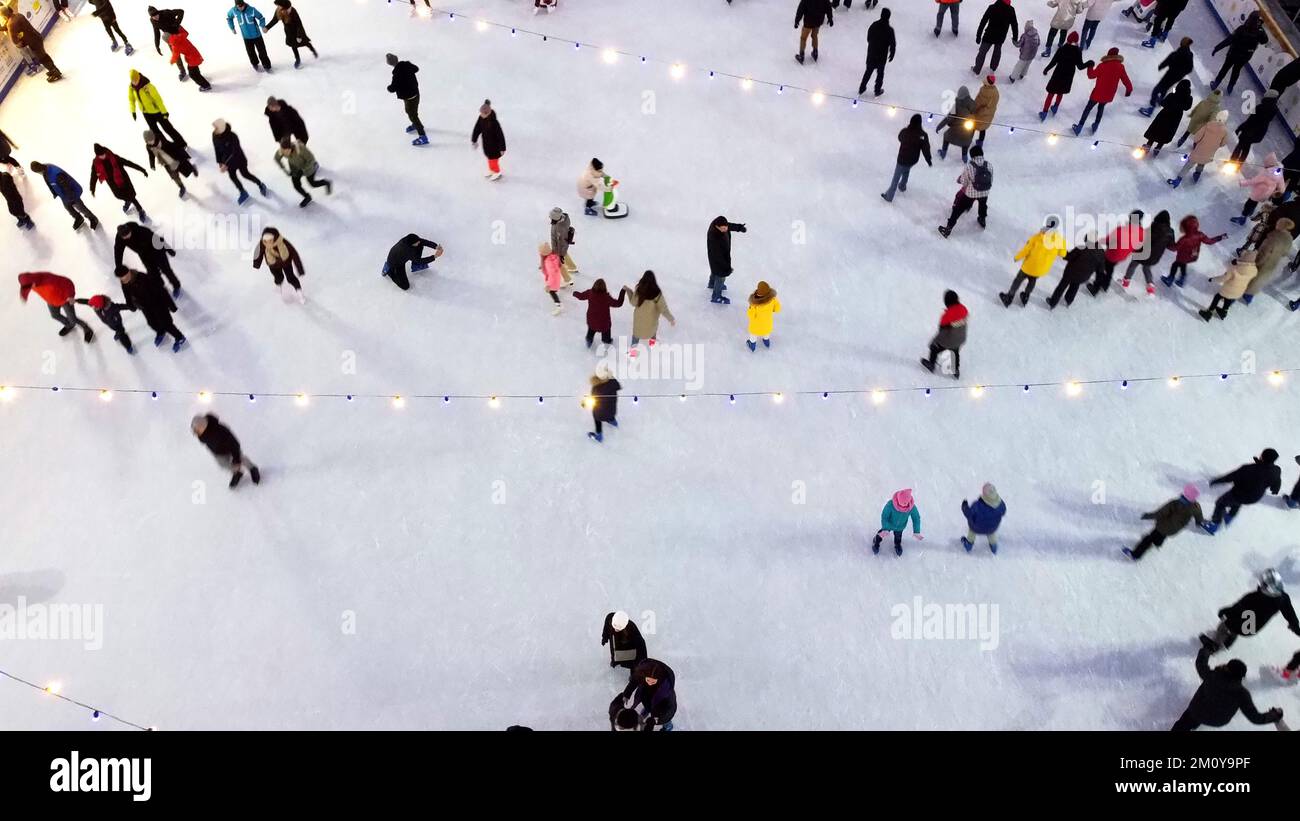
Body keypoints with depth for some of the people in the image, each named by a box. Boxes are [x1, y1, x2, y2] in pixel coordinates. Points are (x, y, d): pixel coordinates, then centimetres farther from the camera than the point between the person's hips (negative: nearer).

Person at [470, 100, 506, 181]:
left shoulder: (493, 122, -34)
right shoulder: (481, 118, -14)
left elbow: (500, 135, -27)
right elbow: (477, 129, 1)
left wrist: (502, 148, -22)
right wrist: (474, 140, 10)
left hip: (494, 144, -7)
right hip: (486, 143, 7)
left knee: (493, 158, 12)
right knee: (488, 157, 26)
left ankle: (497, 173, 36)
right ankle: (491, 170, 50)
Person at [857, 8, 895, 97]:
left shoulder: (873, 25, -10)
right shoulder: (889, 29, -21)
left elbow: (868, 38, 3)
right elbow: (892, 44, -14)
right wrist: (891, 55, 2)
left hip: (871, 53, 3)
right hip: (882, 56, -3)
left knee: (868, 71, 20)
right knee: (880, 73, 16)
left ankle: (861, 89, 27)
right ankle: (877, 91, 27)